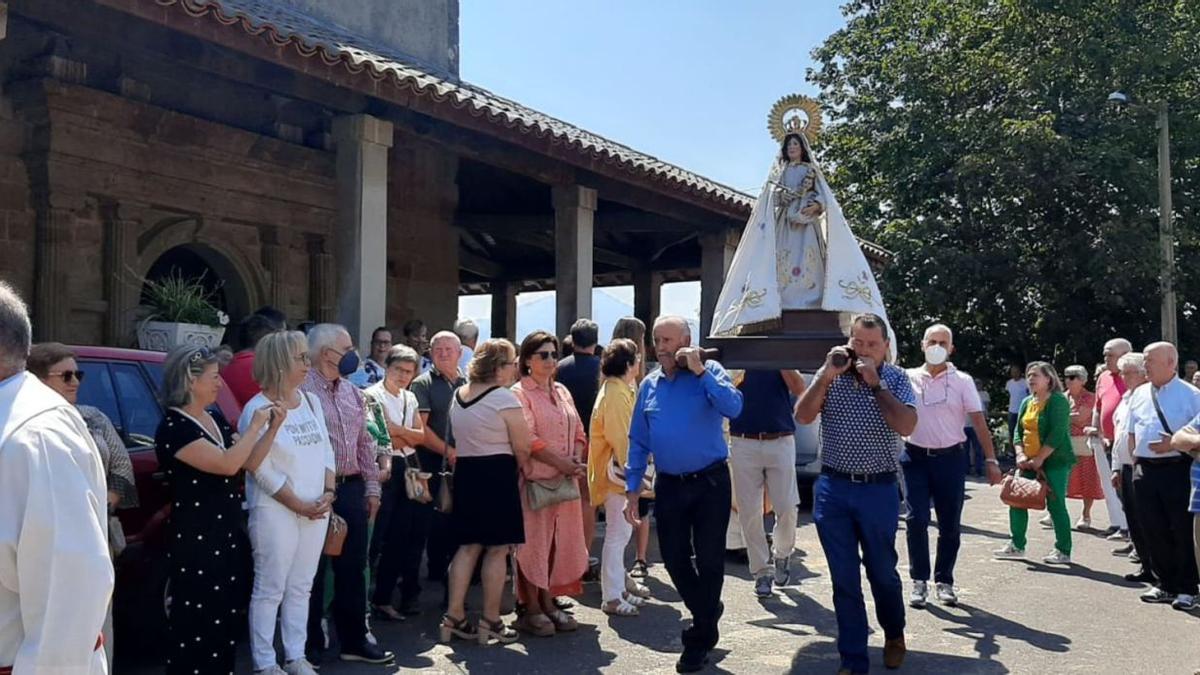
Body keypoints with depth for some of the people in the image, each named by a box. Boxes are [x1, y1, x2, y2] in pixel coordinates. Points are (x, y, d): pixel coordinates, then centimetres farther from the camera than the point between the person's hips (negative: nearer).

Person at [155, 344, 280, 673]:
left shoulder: (217, 420, 10)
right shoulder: (173, 427, -16)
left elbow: (249, 463, 13)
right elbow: (227, 464, -25)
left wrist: (272, 428, 2)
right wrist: (254, 426, -16)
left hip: (228, 533, 8)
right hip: (194, 538, -8)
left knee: (225, 615, 15)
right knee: (195, 620, -1)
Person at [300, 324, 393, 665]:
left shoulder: (352, 393, 13)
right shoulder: (301, 389, -12)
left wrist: (372, 487, 14)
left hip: (351, 488, 7)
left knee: (352, 567, 12)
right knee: (312, 570, 6)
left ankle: (354, 640, 24)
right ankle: (310, 643, 21)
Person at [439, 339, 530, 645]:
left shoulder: (458, 395, 9)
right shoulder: (505, 398, -14)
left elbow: (460, 439, 14)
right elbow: (522, 448, -12)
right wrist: (518, 469, 6)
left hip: (466, 472, 7)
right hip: (497, 474, -7)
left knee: (468, 546, 13)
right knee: (497, 550, 3)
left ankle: (454, 616, 13)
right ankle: (490, 622, 10)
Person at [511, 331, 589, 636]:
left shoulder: (562, 392, 16)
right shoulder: (520, 393, -5)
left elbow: (578, 433, 15)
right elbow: (528, 439, -15)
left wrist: (577, 461, -3)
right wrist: (562, 463, -17)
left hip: (565, 480, 7)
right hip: (535, 478, -7)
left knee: (560, 541, 9)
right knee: (533, 541, -1)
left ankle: (548, 602, 21)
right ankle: (531, 608, 10)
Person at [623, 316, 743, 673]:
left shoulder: (710, 372, -5)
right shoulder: (649, 385, 6)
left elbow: (734, 408, -23)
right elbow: (638, 441, 8)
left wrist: (700, 371, -23)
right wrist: (632, 489, 3)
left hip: (710, 482, -4)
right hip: (669, 485, 4)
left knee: (709, 559, 5)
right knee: (674, 559, 10)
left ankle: (700, 638, 23)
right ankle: (708, 613, 38)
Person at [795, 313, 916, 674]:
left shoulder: (896, 378, -2)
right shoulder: (829, 375, 2)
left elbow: (906, 426, -16)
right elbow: (803, 416, -9)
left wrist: (875, 383, -17)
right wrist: (826, 375, -16)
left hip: (879, 490, -1)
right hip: (833, 489, 1)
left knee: (882, 571, 14)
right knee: (844, 579, 6)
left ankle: (894, 634, 43)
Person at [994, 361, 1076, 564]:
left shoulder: (1058, 401, -10)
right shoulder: (1027, 402, 13)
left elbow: (1056, 434, -17)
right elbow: (1018, 431, 12)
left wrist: (1039, 459, -18)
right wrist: (1020, 455, -4)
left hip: (1055, 461, -8)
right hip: (1028, 462, 8)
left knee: (1055, 504, -5)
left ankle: (1064, 551, 5)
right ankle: (1017, 546, 17)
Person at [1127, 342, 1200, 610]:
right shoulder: (1139, 394, 12)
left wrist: (1175, 444, -18)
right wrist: (1136, 459, 9)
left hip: (1178, 469, -5)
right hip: (1145, 470, 5)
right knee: (1154, 530, 9)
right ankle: (1165, 585, 22)